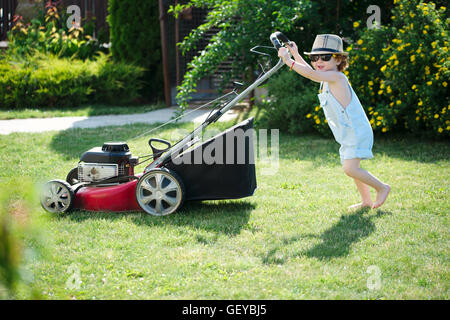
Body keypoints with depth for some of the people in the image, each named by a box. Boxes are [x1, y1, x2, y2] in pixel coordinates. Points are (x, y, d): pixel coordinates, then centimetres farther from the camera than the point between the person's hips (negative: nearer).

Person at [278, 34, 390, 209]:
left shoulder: (336, 77, -19)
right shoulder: (327, 78, 10)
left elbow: (312, 74, -33)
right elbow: (311, 72, 31)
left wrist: (288, 61, -30)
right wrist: (295, 54, 26)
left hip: (357, 132, -10)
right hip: (348, 135, 10)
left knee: (350, 169, -17)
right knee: (352, 168, 17)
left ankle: (382, 187, 1)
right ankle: (366, 201, 30)